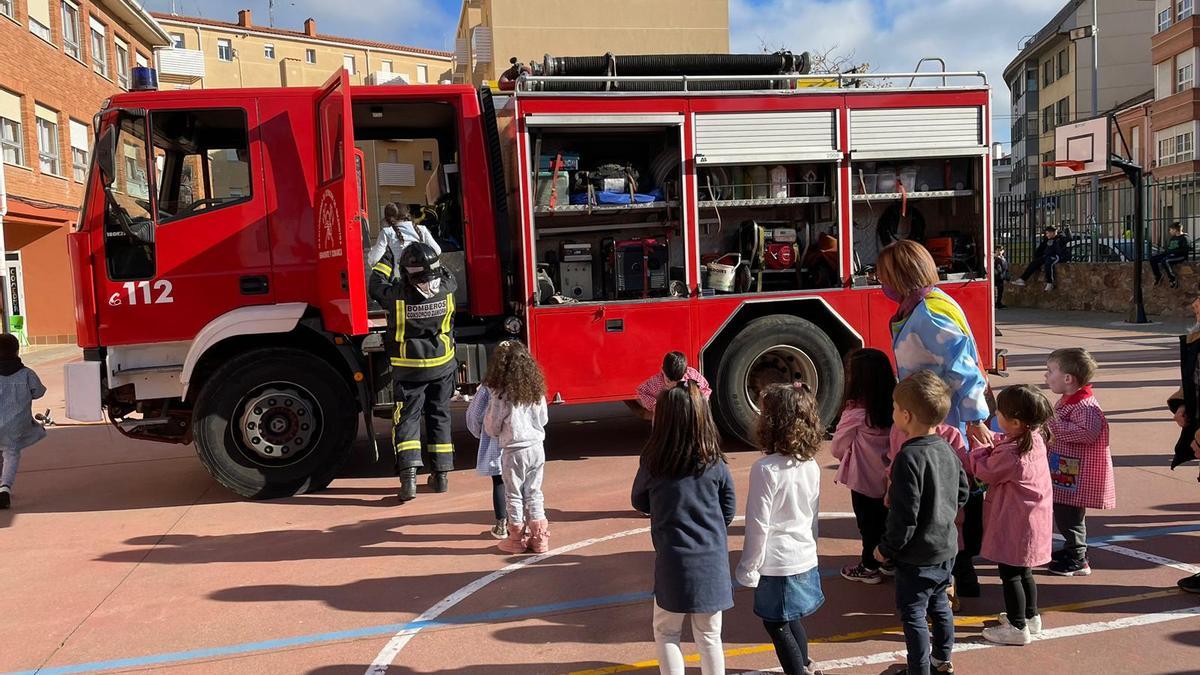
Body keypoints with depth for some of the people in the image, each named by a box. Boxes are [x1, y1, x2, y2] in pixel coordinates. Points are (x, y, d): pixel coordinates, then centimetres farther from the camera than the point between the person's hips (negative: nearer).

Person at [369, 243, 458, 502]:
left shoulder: (397, 296, -20)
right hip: (442, 367, 3)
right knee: (439, 417, 14)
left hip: (409, 371, -3)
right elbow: (447, 275, 13)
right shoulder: (446, 290, -12)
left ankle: (408, 474, -11)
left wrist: (386, 256, 13)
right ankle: (442, 474, 18)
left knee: (407, 419, 3)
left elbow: (377, 285, 1)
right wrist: (426, 249, 22)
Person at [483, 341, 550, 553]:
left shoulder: (500, 395, -15)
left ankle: (517, 538, 18)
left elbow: (491, 427, -7)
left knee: (514, 496, 9)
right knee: (534, 493, 14)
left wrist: (498, 432, 13)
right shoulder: (537, 391, -2)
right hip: (536, 447, 4)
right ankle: (539, 537, 18)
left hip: (513, 450, -4)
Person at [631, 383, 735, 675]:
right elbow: (729, 509, 4)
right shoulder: (715, 463, -7)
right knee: (709, 636, 13)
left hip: (673, 561, -2)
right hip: (712, 560, 2)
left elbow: (639, 502, 5)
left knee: (667, 633, 16)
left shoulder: (652, 463, -11)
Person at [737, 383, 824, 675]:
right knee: (791, 619, 24)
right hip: (805, 559, 7)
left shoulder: (765, 469, -22)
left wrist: (748, 568, -8)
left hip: (776, 564, -7)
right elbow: (813, 517, 10)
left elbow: (758, 525, -18)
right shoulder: (811, 466, -1)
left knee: (777, 624, 9)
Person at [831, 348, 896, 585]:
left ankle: (869, 567, 24)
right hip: (887, 479, 6)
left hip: (863, 479, -5)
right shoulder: (894, 408, -8)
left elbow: (837, 448, -11)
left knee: (868, 523, 11)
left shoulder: (855, 413, -24)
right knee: (886, 519, 21)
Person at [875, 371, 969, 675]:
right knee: (939, 604, 24)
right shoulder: (947, 450, 0)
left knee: (913, 614, 6)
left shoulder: (909, 458, -26)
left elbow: (904, 515, -25)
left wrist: (887, 548, -13)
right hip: (946, 547, 9)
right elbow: (962, 493, 12)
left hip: (917, 556, -9)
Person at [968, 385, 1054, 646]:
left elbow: (985, 472, -10)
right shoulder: (1035, 438, -3)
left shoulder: (1010, 454, -29)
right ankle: (1030, 616, 36)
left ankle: (1017, 627, 12)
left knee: (1010, 574, 4)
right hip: (1033, 518, 9)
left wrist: (980, 448, 2)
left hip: (1015, 523, -9)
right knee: (1023, 571, 23)